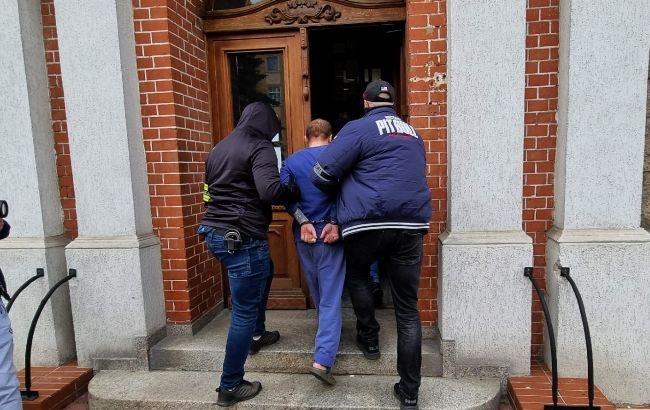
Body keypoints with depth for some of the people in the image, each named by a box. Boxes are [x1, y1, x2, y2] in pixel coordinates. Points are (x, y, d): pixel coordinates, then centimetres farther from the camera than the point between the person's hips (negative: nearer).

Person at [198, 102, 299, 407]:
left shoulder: (218, 149, 16)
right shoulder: (260, 147, -9)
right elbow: (270, 190, -25)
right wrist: (295, 191, -7)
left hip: (213, 231, 9)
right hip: (240, 238, -9)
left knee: (264, 271, 31)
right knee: (244, 311, 2)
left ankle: (257, 335, 44)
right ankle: (230, 387, 13)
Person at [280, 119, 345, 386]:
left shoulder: (291, 161, 6)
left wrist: (303, 221, -10)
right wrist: (335, 223, -14)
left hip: (304, 234, 4)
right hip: (330, 233, -3)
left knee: (316, 292, 22)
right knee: (331, 296, -1)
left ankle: (327, 334, 44)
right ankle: (323, 360, -8)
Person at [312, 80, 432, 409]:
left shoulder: (358, 128, 0)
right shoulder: (413, 134, 19)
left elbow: (321, 175, -6)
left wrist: (343, 185, 16)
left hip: (368, 223, -4)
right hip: (412, 224, 5)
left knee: (357, 275, 28)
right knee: (407, 309, 9)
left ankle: (369, 339, 36)